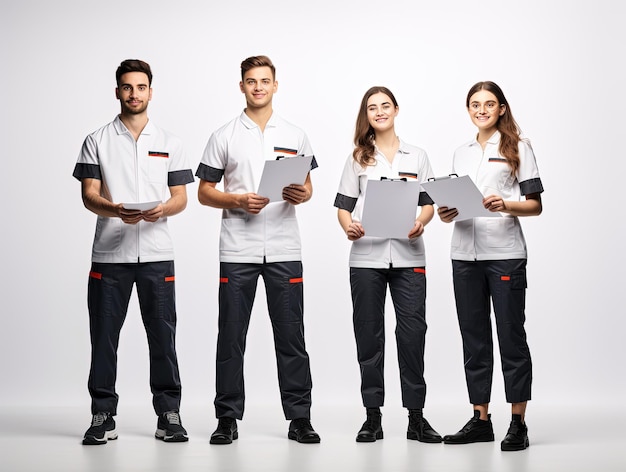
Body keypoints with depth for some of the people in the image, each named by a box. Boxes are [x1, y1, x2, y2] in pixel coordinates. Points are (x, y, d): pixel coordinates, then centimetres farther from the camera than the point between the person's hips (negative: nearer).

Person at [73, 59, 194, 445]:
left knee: (163, 336, 2)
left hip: (157, 254, 1)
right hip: (109, 254, 0)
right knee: (104, 336, 1)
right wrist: (116, 211, -21)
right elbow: (89, 194, 0)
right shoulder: (97, 142, 8)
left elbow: (181, 198, 8)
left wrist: (162, 210, -15)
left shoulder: (170, 143, 12)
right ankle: (103, 417, 9)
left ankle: (169, 415, 10)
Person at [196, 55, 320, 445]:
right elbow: (205, 192, 6)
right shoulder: (224, 137, 6)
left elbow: (309, 187, 12)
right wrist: (239, 201, -12)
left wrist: (301, 195, -11)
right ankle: (228, 418, 11)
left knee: (291, 337, 3)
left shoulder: (295, 136, 11)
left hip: (285, 250, 1)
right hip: (237, 250, -1)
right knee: (231, 338, 2)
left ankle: (300, 418, 9)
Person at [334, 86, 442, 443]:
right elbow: (343, 206, 8)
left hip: (408, 255, 0)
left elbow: (429, 203, 9)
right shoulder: (358, 158, 12)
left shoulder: (417, 156, 13)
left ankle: (416, 417, 2)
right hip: (366, 256, 0)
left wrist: (420, 222, -12)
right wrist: (349, 227, -13)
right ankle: (373, 417, 10)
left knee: (413, 332, -5)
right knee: (369, 334, 3)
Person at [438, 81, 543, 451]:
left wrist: (505, 205, -19)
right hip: (465, 254, 5)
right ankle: (481, 420, 14)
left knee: (511, 335, -4)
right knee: (474, 336, 7)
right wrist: (447, 213, 0)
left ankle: (518, 424, 0)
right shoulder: (462, 154, 18)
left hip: (505, 252, -5)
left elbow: (535, 205, -1)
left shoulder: (518, 148, 4)